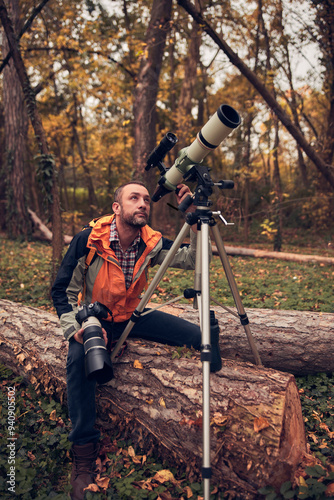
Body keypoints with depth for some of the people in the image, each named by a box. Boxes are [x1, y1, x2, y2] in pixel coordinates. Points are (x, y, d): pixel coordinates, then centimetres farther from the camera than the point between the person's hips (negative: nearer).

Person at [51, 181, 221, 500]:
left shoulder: (152, 242, -10)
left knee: (201, 336, -12)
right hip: (94, 318, -3)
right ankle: (84, 454, -19)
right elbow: (62, 291, -13)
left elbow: (194, 260, -16)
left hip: (134, 316, 3)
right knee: (78, 359, -36)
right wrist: (77, 327, -29)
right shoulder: (88, 240, -19)